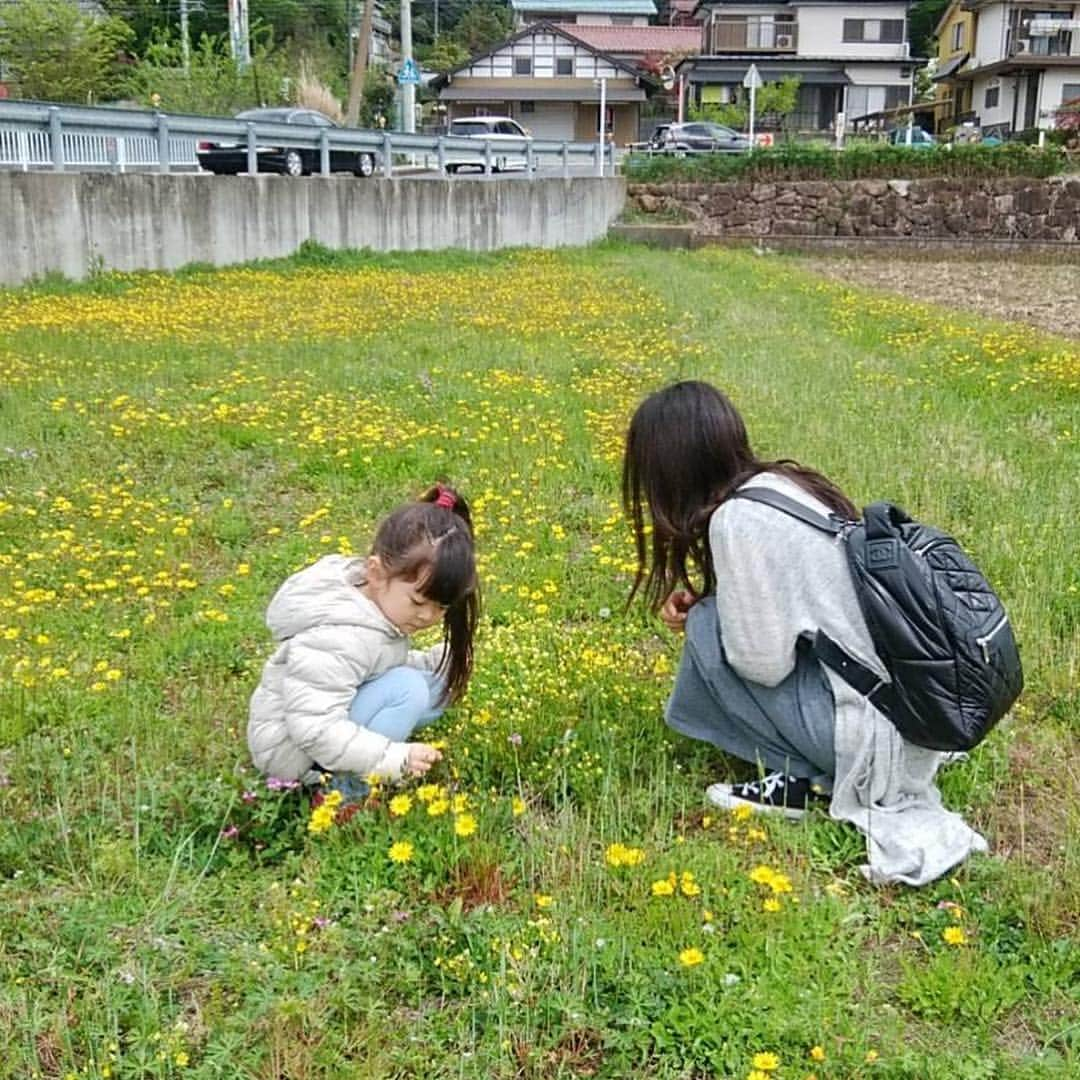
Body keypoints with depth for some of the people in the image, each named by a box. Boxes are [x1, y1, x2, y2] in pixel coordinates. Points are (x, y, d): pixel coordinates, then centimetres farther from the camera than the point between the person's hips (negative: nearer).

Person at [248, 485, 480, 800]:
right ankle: (345, 791, -14)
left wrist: (435, 661, -3)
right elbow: (315, 730, -35)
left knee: (440, 682, 1)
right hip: (292, 748, -10)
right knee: (407, 690, -26)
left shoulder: (382, 599, -5)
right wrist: (395, 758, -37)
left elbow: (387, 667, 13)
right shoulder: (339, 639, -33)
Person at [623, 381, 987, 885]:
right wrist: (700, 602, 7)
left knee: (710, 630, -4)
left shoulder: (737, 518, -17)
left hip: (874, 734, -9)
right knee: (718, 614, 18)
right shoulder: (785, 481, 9)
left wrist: (699, 615, 3)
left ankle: (798, 779, 1)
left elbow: (764, 661, -14)